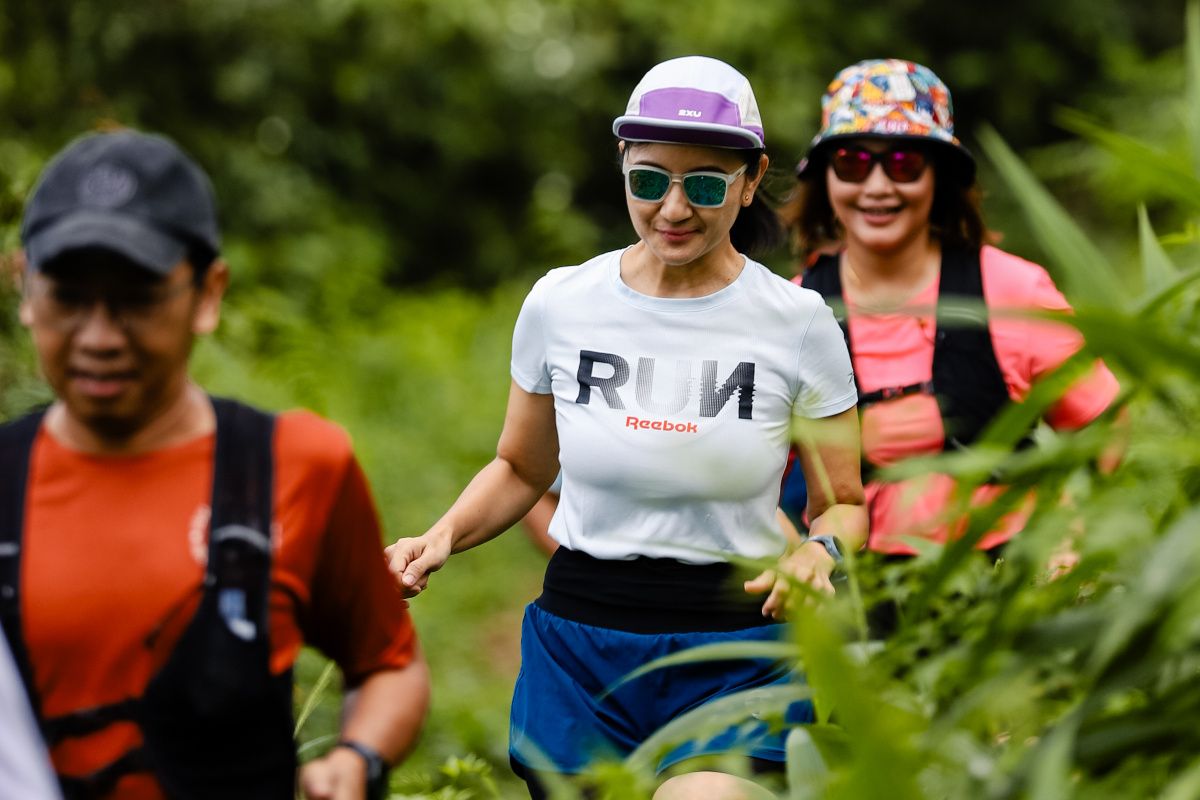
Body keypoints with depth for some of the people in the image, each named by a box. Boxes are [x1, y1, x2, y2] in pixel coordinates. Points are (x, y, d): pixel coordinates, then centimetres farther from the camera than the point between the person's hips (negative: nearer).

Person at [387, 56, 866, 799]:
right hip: (577, 647, 2)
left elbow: (844, 503, 6)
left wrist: (819, 550, -16)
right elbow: (522, 468, 16)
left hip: (735, 655, -2)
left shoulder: (797, 324, -3)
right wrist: (443, 537, -2)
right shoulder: (560, 304, 1)